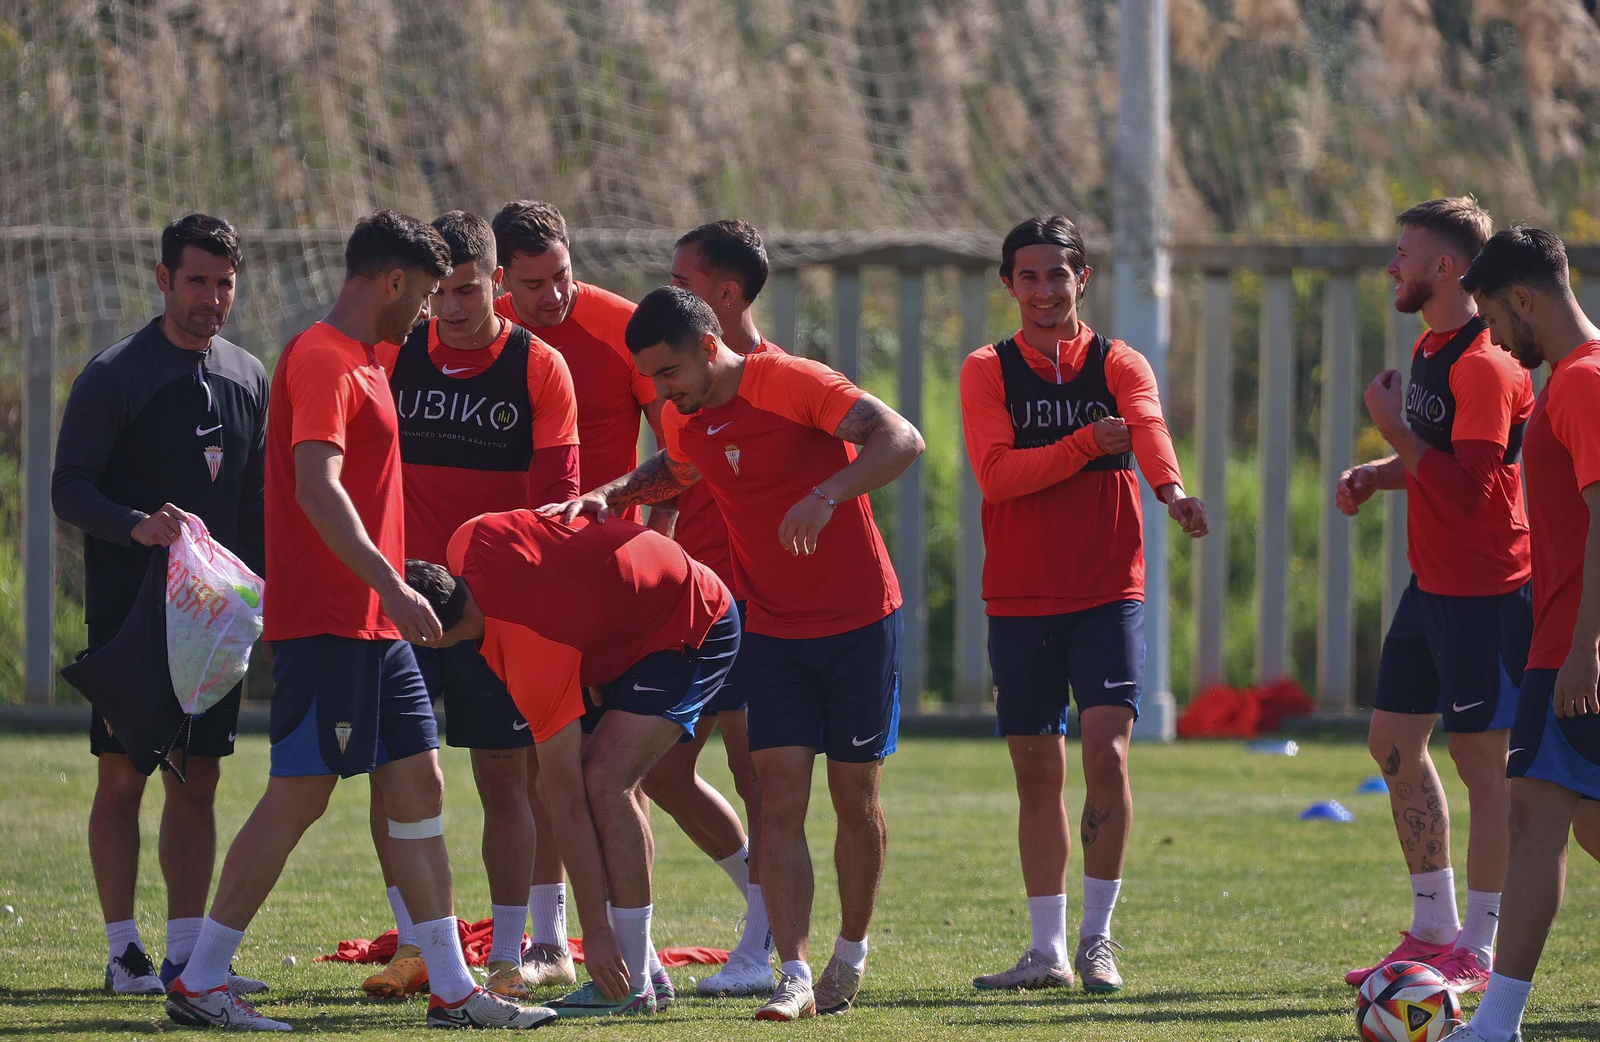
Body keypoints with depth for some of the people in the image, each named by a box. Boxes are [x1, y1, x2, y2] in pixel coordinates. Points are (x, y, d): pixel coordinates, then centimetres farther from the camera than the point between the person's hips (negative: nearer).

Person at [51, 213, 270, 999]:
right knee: (123, 775, -4)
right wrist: (136, 527, -27)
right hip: (129, 609, -5)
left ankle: (187, 951, 6)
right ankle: (124, 952, 0)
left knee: (198, 778, 4)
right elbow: (69, 490, -10)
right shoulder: (113, 377, -6)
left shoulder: (248, 378, 12)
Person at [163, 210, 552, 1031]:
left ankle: (452, 987, 9)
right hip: (326, 620, -10)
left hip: (370, 625, 10)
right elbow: (315, 484, -24)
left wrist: (394, 590, 24)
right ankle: (198, 983, -2)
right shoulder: (324, 361, -13)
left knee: (418, 783, 7)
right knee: (299, 795, -8)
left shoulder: (358, 362, 18)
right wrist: (391, 587, -28)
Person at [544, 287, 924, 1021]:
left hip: (860, 622, -5)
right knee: (779, 802, -8)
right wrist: (608, 497, 9)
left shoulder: (792, 384, -18)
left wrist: (826, 496, -43)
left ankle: (850, 956, 25)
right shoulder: (689, 423, 4)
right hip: (773, 631, 5)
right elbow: (671, 471, 29)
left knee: (855, 799, 5)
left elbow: (901, 440, -28)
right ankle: (793, 976, -11)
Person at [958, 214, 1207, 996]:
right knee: (1036, 772, 6)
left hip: (1107, 591, -1)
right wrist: (1087, 445, -19)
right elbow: (996, 472, -11)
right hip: (1019, 600, 1)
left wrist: (1171, 487, -40)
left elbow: (1147, 428, -19)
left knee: (1106, 748, -15)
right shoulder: (988, 371, 4)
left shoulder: (1118, 364, 3)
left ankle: (1096, 938, -2)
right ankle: (1048, 949, 17)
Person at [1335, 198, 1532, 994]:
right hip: (1432, 584, 10)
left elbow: (1468, 487, -25)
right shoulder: (1431, 351, 13)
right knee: (1393, 743, 12)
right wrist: (1375, 474, 8)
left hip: (1485, 591, -10)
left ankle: (1476, 950, 2)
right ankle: (1433, 931, 21)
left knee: (1481, 757, -4)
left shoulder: (1484, 364, -18)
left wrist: (1396, 429, -18)